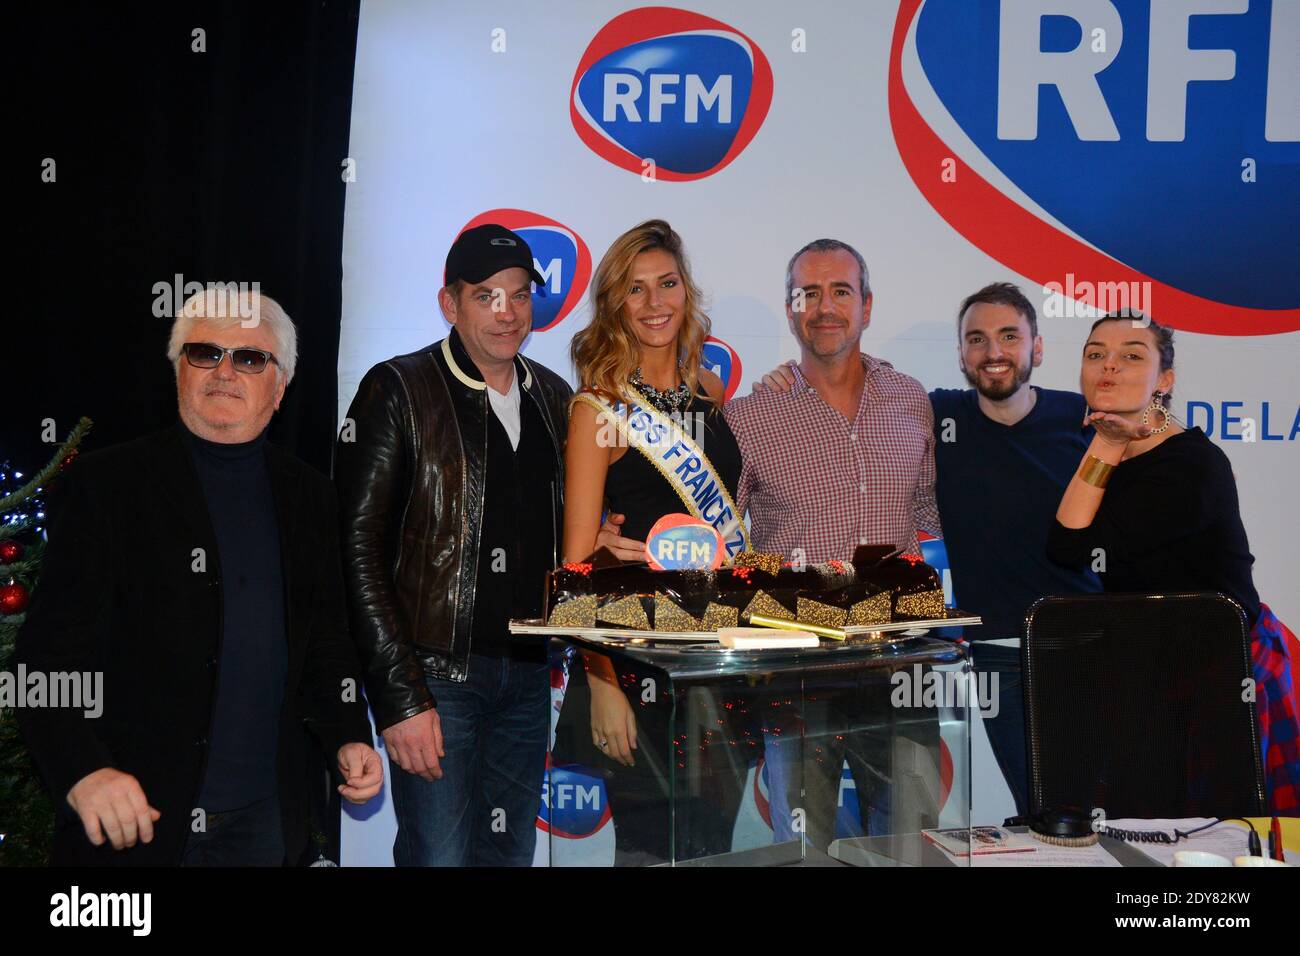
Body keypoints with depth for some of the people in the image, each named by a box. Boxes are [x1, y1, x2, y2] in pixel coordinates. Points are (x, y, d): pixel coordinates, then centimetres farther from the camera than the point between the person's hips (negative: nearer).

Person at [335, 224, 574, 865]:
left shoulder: (554, 398, 11)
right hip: (438, 675, -5)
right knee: (440, 855, -5)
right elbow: (357, 552, -11)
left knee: (512, 854, 13)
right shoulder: (399, 391, -6)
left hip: (529, 676, 6)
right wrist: (399, 697, -16)